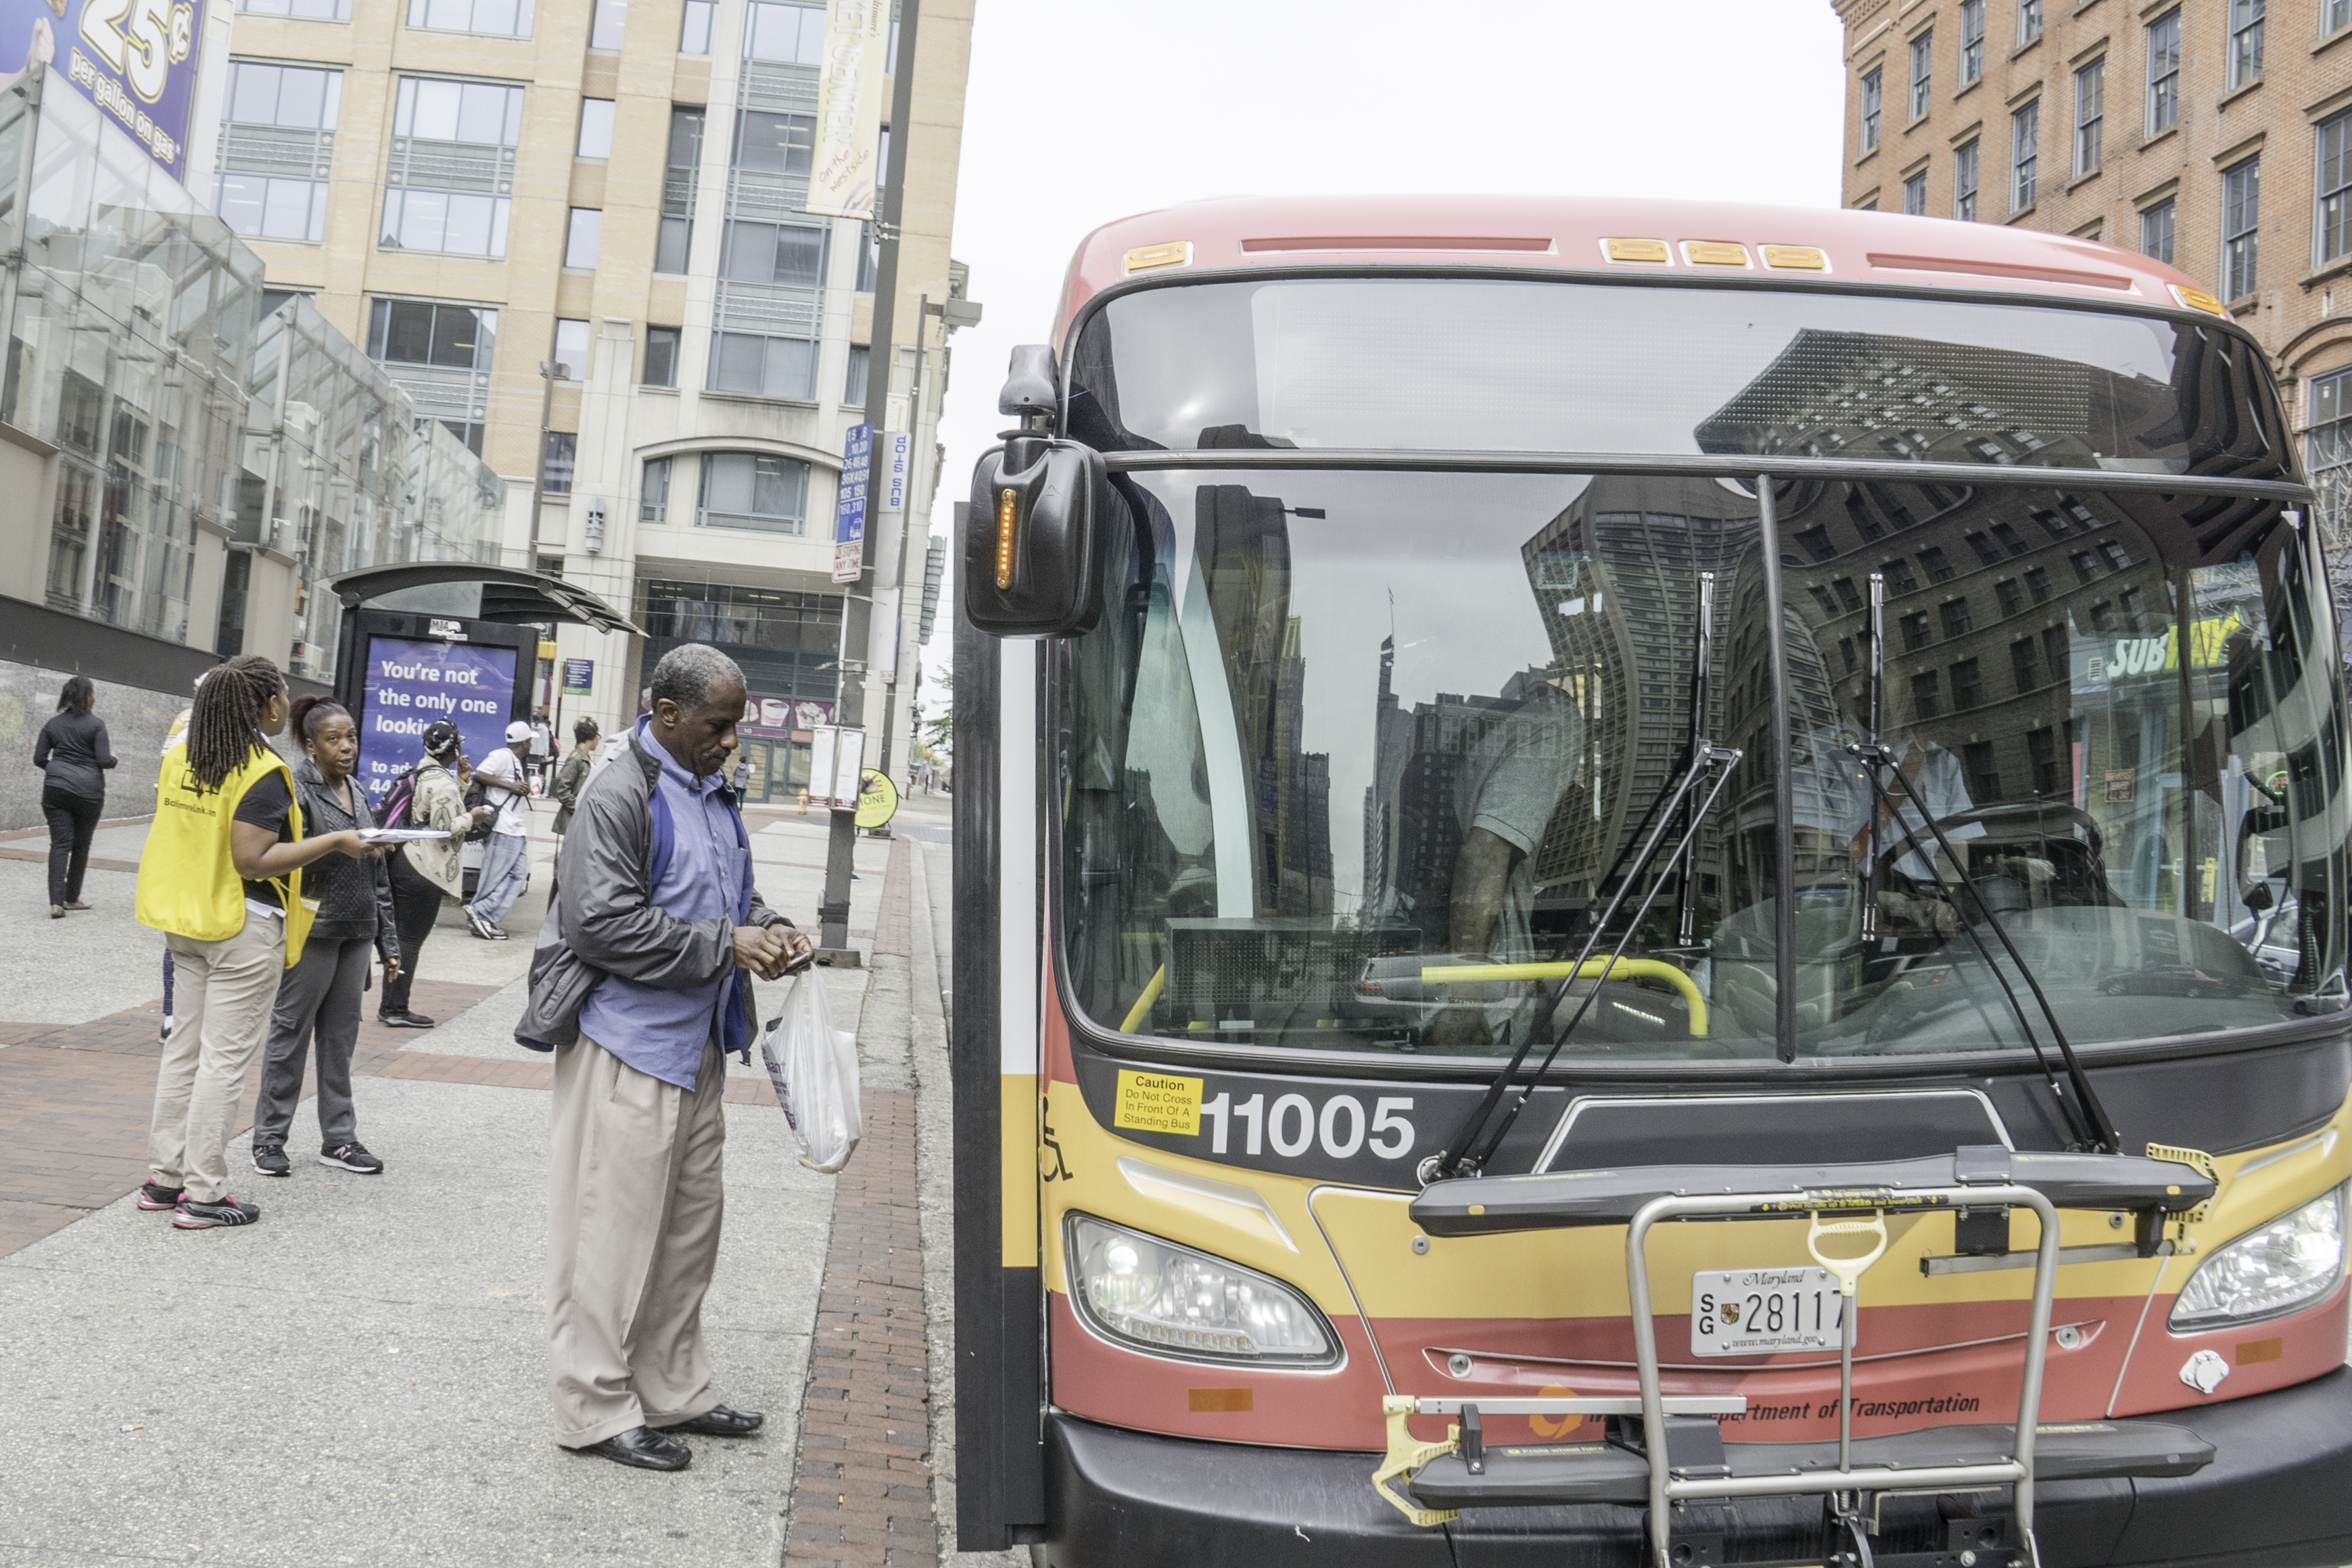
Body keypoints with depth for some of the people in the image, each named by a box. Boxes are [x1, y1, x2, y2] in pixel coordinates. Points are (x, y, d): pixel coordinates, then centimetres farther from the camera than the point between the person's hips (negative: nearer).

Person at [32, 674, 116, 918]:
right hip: (88, 790, -3)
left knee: (60, 844, -1)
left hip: (56, 788, 3)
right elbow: (104, 760, -12)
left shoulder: (53, 724, 7)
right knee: (81, 845, 12)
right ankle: (72, 897, 21)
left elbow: (39, 759, 7)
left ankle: (56, 902, -12)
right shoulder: (96, 724, -6)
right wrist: (113, 759, 10)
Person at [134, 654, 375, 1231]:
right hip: (243, 925, -8)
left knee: (185, 1045, 16)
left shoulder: (183, 758, 5)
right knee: (225, 1056, -1)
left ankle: (164, 1176, 23)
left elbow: (172, 832, 13)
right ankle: (203, 1195, 4)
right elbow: (253, 861, -23)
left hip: (187, 921, 8)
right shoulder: (263, 774, -19)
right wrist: (334, 842, -18)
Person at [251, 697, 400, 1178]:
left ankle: (339, 1138, 17)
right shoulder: (295, 789, -7)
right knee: (291, 1033, 3)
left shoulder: (357, 792, 14)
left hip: (356, 932, 6)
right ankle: (269, 1138, 13)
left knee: (341, 1037, 11)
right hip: (312, 931, -6)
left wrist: (388, 941, 14)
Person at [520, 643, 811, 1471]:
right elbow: (602, 923, -21)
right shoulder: (620, 796, -14)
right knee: (613, 1230, -2)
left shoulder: (716, 796, 13)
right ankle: (596, 1408, 10)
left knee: (690, 1225, 16)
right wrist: (724, 945, -21)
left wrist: (769, 929, 4)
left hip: (695, 1046, 9)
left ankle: (673, 1392, 28)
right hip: (628, 1045, -9)